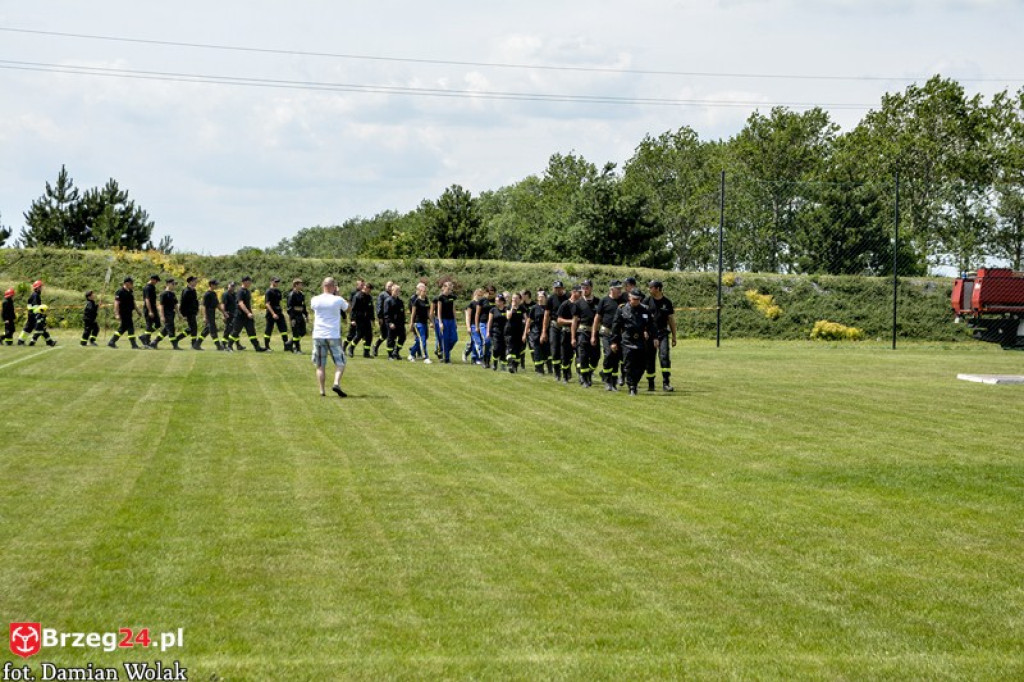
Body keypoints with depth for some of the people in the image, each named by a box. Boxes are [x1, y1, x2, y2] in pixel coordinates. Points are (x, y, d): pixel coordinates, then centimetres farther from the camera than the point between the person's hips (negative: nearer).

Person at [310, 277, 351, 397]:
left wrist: (323, 293, 20)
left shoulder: (315, 300, 0)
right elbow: (348, 308, 14)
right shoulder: (338, 300, -6)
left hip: (318, 336, 2)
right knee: (340, 363, 6)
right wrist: (336, 294, 18)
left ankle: (322, 390, 2)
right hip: (334, 336, -2)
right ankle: (336, 383, -16)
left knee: (320, 366, 8)